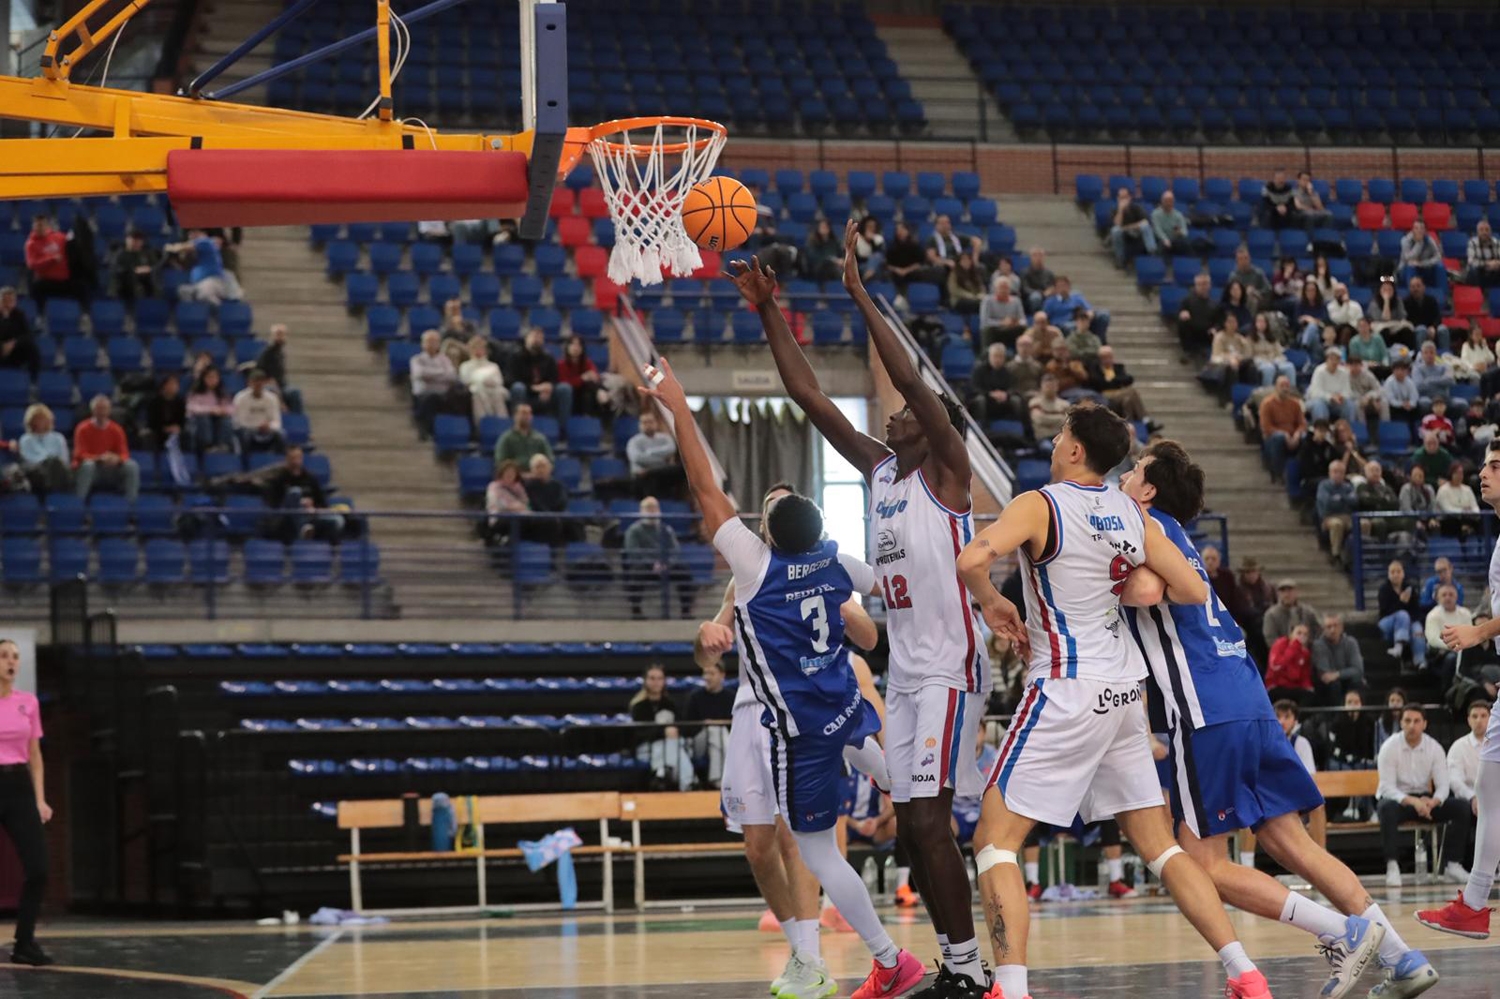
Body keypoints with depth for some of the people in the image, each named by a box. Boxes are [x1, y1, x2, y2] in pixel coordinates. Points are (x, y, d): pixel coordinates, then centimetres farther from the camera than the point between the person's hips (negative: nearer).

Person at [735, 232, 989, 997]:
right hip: (903, 670, 9)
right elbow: (809, 395, 14)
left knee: (928, 821, -15)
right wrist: (769, 312, 9)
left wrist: (858, 291, -19)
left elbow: (910, 378, -18)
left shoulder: (946, 472, -5)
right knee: (912, 828, 8)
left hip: (950, 668, -9)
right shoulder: (879, 470, 15)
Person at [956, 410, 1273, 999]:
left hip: (1067, 690, -7)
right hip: (1123, 691, 7)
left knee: (995, 840, -3)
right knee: (1159, 846, 13)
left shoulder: (1040, 505, -9)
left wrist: (990, 602, -5)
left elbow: (973, 559, -26)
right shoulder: (1133, 516, 8)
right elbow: (1194, 591, 7)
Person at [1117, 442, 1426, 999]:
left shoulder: (1150, 524, -3)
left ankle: (1343, 931, -11)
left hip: (1208, 717, -9)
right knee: (1290, 843, 9)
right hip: (1252, 707, 9)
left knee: (1204, 864, -3)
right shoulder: (1175, 537, 24)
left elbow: (1146, 589, -23)